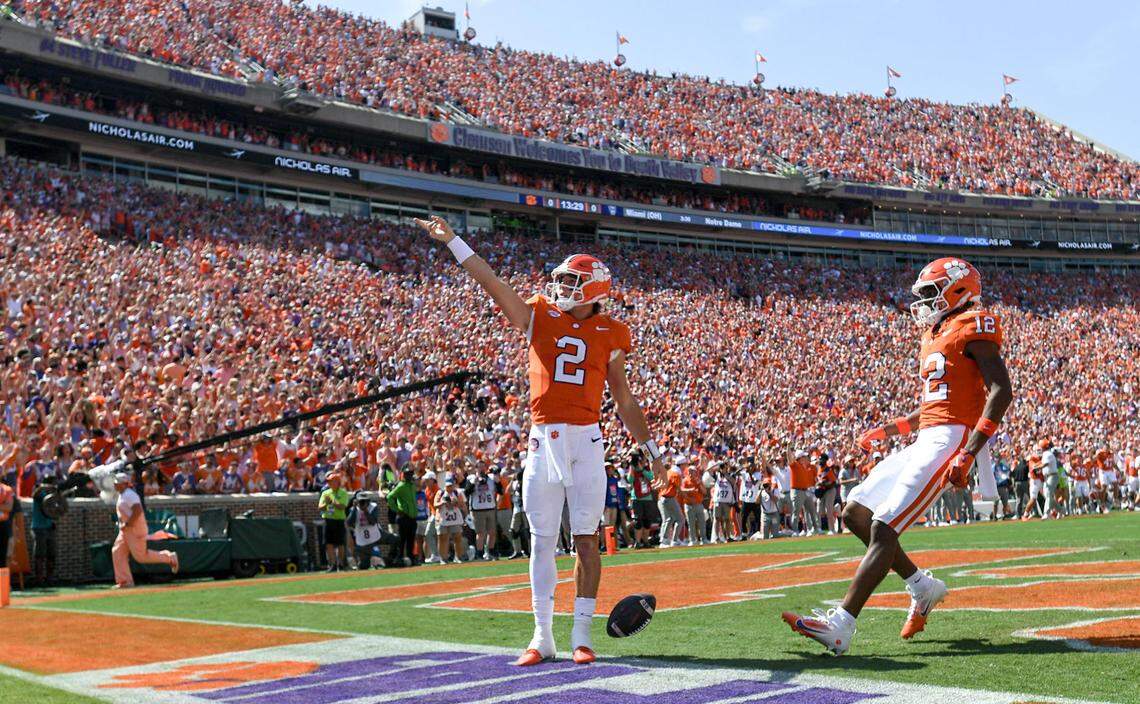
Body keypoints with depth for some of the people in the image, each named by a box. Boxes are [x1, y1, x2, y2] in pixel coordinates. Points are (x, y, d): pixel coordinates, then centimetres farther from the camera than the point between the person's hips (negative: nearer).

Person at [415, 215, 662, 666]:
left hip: (587, 441, -1)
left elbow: (623, 399, 14)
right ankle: (542, 637, 13)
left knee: (586, 539, 1)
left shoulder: (609, 334, 7)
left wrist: (648, 445, 17)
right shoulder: (538, 317, 7)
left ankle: (581, 636, 9)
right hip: (544, 439, 1)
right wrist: (451, 241, -7)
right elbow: (491, 283, 0)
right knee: (542, 540, 5)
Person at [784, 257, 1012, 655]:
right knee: (856, 514, 9)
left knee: (883, 528, -18)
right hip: (927, 441, 10)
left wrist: (968, 453, -25)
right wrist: (888, 430, 23)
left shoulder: (972, 328, -7)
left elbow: (1001, 392, -16)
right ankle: (923, 587, 18)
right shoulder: (935, 336, 22)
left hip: (950, 440, -10)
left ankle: (840, 627, -21)